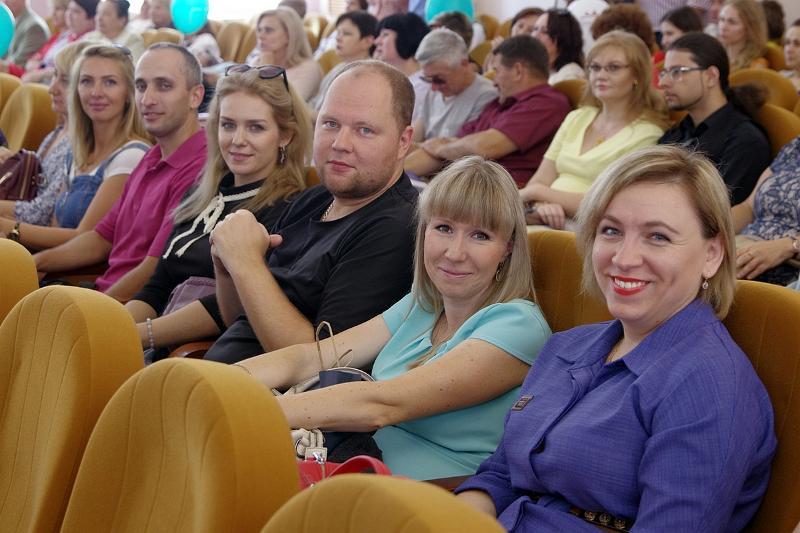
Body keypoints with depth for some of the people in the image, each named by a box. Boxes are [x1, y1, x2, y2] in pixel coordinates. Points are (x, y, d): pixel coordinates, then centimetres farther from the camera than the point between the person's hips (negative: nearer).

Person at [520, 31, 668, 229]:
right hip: (548, 220, 6)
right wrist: (542, 205, -11)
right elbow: (539, 181, 14)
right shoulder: (577, 118, 20)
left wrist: (538, 193, -9)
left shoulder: (647, 134, -2)